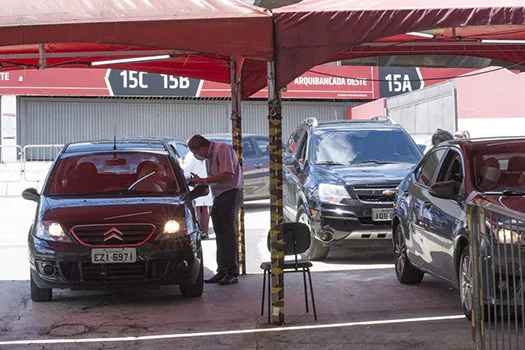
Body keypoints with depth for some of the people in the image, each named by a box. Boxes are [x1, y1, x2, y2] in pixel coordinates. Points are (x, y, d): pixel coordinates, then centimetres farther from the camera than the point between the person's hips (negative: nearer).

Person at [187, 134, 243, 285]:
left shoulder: (223, 149, -10)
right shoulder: (209, 156, 18)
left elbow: (228, 175, -21)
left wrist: (204, 180, -17)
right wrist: (199, 181, 6)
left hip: (231, 194, -9)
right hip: (218, 196, 9)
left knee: (229, 233, -8)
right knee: (220, 235, 8)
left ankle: (232, 272, -5)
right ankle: (222, 271, 13)